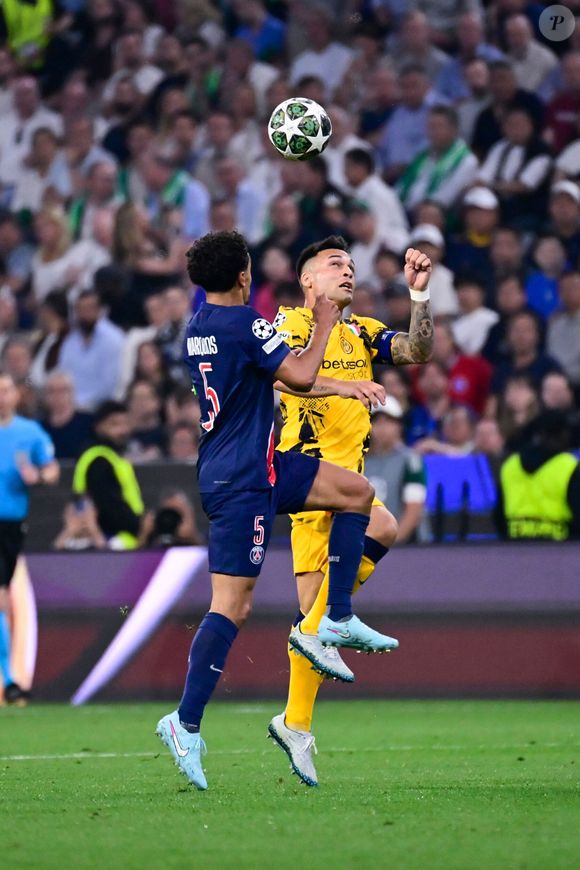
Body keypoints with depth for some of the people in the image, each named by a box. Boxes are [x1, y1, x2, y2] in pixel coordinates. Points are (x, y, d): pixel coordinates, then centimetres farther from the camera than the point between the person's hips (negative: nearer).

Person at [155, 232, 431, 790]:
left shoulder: (196, 329, 14)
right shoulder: (245, 323, -15)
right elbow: (300, 376, -19)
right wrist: (323, 325, -2)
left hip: (261, 466, 9)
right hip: (242, 480, -9)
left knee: (357, 492, 16)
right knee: (231, 604, -10)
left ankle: (338, 619, 12)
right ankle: (186, 723, -10)